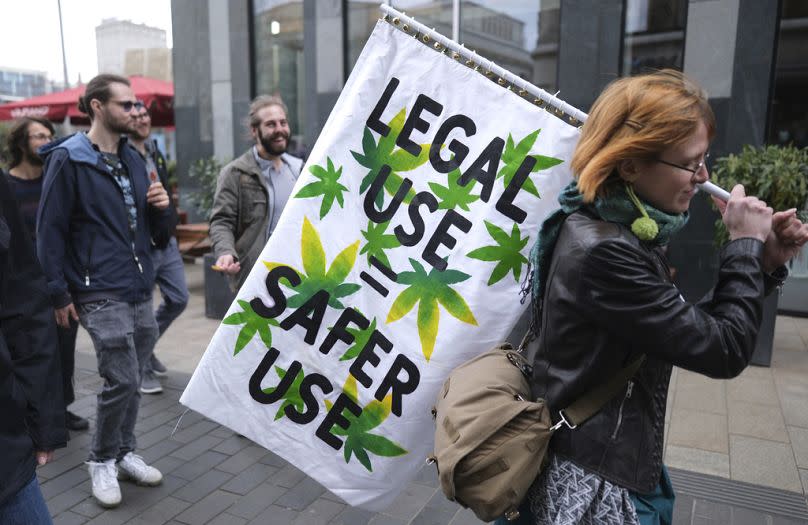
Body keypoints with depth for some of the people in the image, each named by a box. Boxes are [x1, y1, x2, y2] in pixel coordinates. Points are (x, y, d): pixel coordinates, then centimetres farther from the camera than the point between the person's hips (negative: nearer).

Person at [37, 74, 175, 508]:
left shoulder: (134, 160, 13)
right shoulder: (68, 159, -6)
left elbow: (159, 234, 16)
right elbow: (50, 232, -8)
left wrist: (162, 207, -5)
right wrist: (60, 293, -10)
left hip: (141, 292, 6)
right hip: (101, 294, -6)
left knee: (131, 381, 12)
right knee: (121, 380, -7)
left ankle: (123, 453, 30)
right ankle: (101, 461, 15)